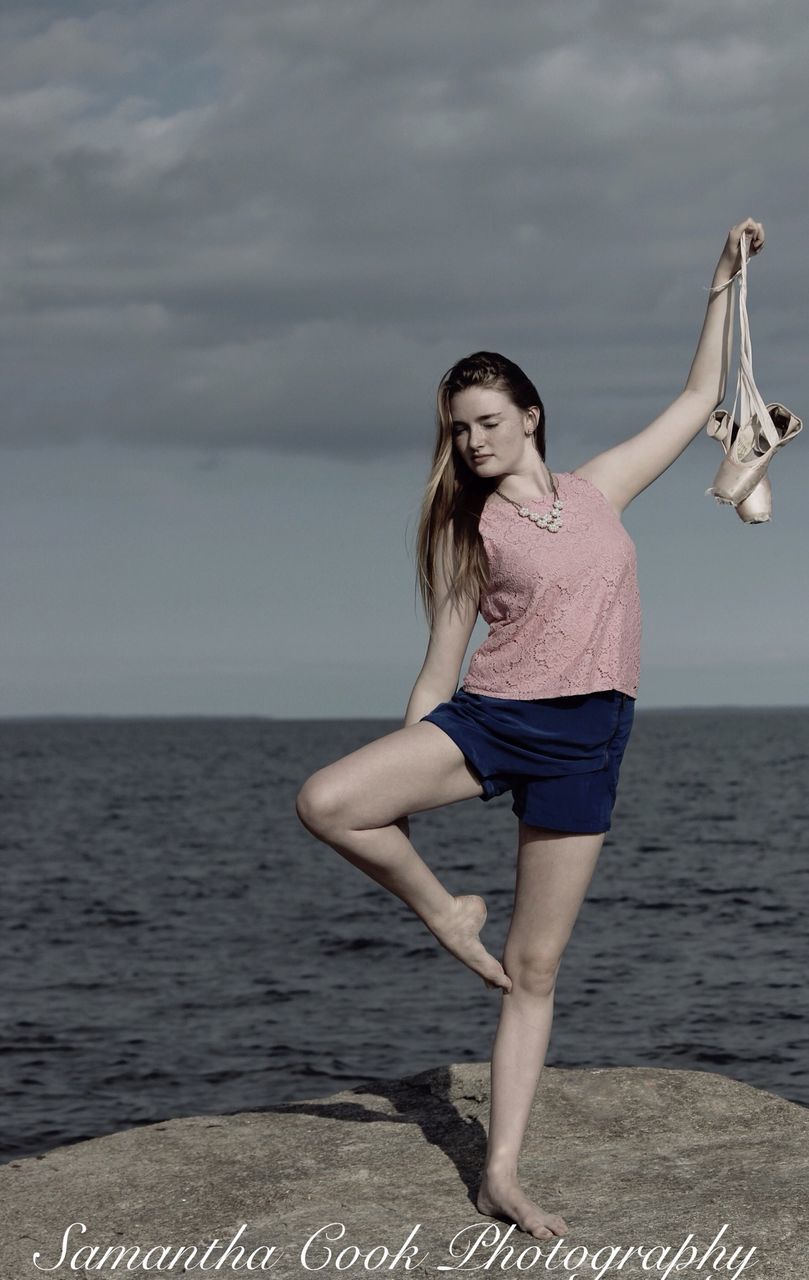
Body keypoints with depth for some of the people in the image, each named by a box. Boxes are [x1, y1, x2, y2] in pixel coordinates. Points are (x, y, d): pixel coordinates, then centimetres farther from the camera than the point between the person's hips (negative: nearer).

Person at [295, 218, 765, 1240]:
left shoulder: (596, 490, 11)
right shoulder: (467, 527, 5)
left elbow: (698, 400, 19)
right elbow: (443, 659, 6)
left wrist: (724, 281, 17)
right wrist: (409, 784, 4)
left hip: (584, 740, 1)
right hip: (487, 717, -1)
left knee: (535, 972, 2)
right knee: (325, 801, -27)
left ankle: (502, 1173, 6)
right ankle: (443, 912, -2)